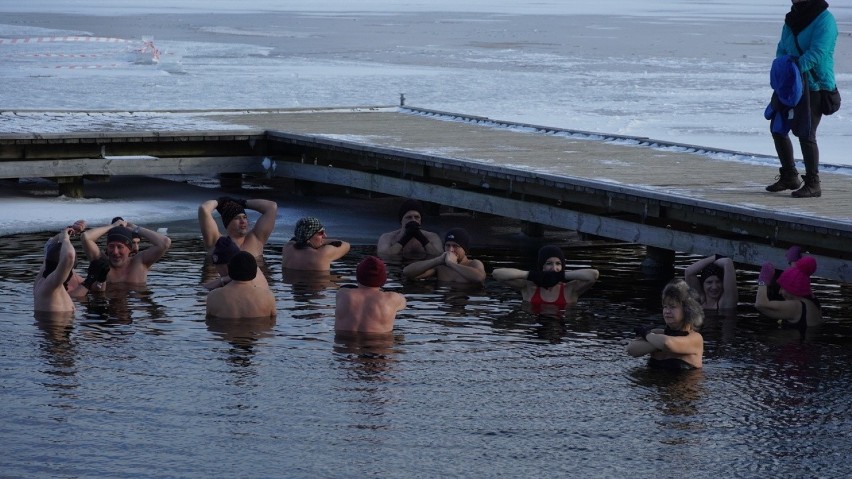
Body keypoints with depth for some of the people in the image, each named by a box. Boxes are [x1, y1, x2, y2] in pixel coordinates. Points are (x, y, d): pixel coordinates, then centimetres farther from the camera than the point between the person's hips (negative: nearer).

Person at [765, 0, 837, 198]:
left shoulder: (824, 20, -15)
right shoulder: (792, 20, 11)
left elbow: (816, 53, -23)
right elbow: (782, 48, 14)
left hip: (815, 87, -9)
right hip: (793, 86, 9)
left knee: (806, 134, -11)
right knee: (778, 129, 13)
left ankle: (813, 184, -1)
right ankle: (789, 177, 26)